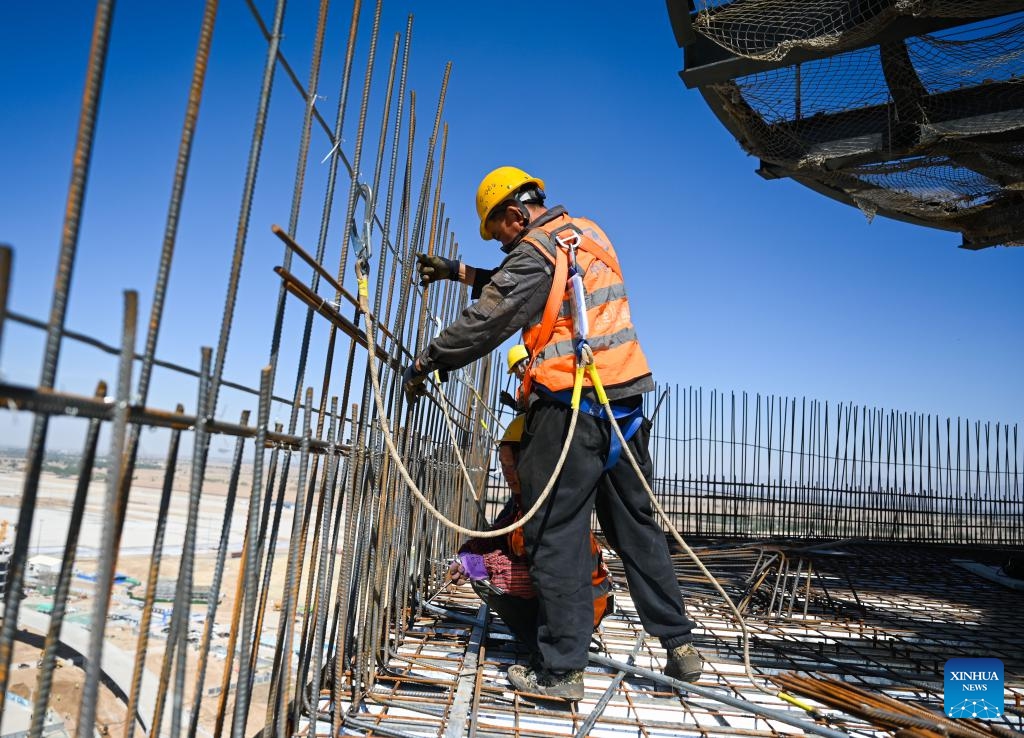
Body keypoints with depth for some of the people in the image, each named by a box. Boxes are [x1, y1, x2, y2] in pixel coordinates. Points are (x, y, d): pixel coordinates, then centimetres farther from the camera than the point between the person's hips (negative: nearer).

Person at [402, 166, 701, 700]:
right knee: (635, 526, 15)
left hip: (568, 407, -9)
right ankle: (679, 645, 21)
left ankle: (560, 670, 5)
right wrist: (458, 271, 28)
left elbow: (485, 322, -9)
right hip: (624, 401, 9)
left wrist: (423, 365, 2)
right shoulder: (586, 233, 18)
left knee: (556, 535, -1)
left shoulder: (536, 251, -8)